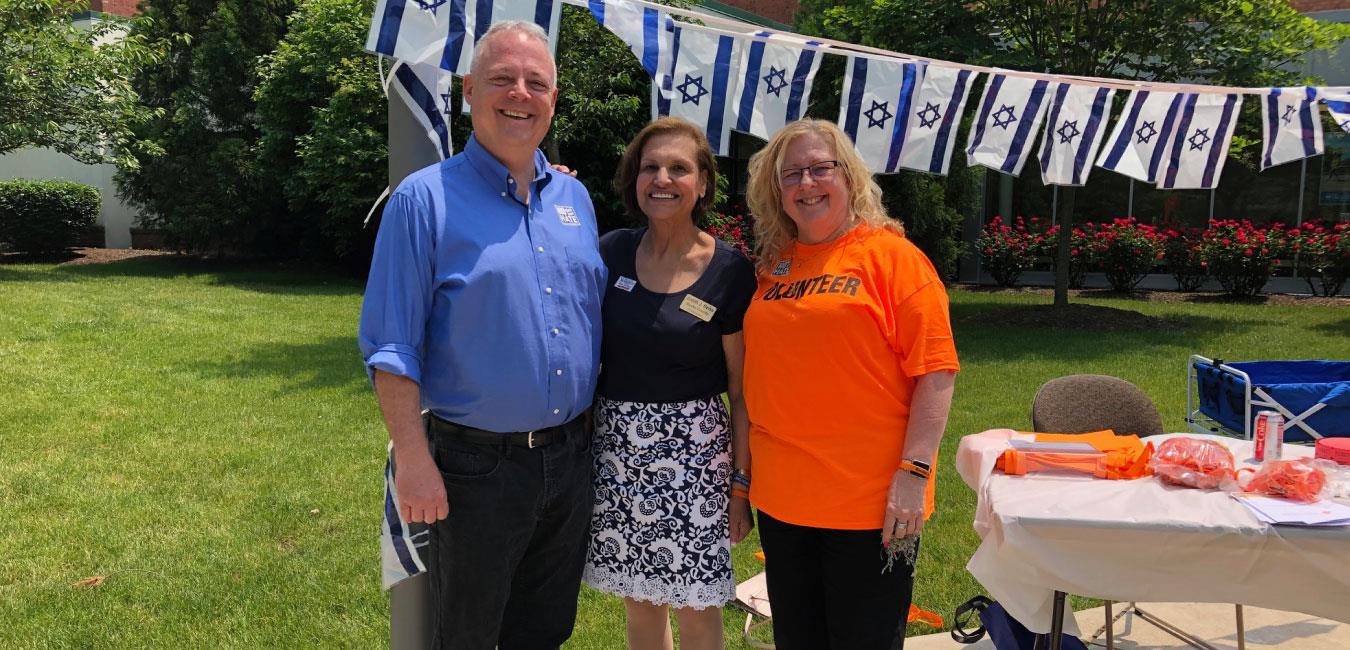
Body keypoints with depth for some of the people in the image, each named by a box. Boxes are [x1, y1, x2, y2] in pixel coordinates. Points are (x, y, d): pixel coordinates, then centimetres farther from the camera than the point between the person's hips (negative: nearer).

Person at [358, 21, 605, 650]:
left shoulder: (574, 197, 8)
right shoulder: (425, 198, -10)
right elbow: (392, 348, -12)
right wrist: (414, 460, -16)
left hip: (570, 456, 5)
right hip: (474, 467, -5)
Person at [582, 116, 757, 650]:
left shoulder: (729, 271, -8)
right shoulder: (612, 253, 1)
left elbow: (742, 391, -4)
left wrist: (742, 483, -4)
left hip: (693, 450, -3)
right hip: (615, 446, 3)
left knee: (697, 607, 6)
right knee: (639, 601, 15)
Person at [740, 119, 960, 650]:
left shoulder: (890, 255, -6)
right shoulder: (772, 267, 9)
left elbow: (935, 370, -11)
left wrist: (914, 472, -17)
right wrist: (746, 471, 14)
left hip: (870, 503, -5)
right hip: (781, 500, 5)